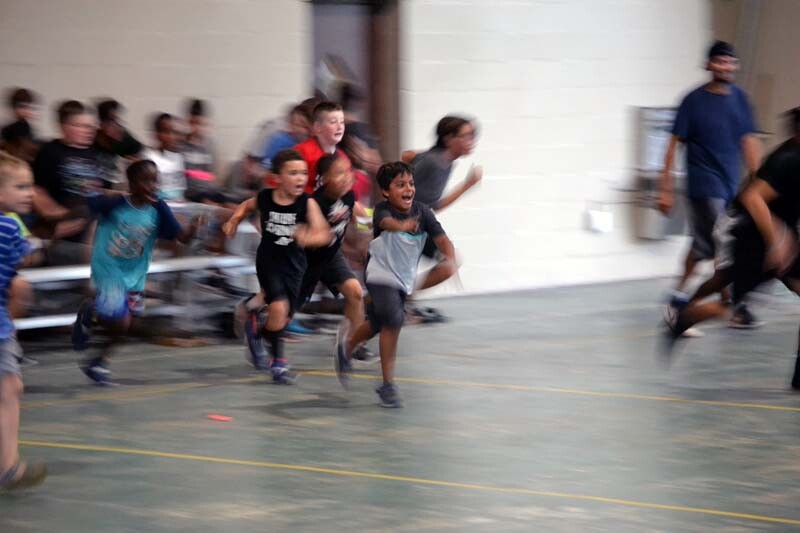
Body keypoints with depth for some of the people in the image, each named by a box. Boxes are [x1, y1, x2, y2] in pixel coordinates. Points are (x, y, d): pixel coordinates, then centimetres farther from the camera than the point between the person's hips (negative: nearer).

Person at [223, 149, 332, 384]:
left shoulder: (307, 203, -15)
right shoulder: (264, 198, -9)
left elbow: (325, 233, -26)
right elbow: (246, 206, 15)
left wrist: (309, 237, -45)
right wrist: (234, 220, 0)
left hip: (293, 263, 2)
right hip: (268, 260, -2)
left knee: (285, 316, 10)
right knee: (279, 307, -18)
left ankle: (258, 332, 44)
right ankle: (278, 361, 0)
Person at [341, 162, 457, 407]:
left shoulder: (422, 211, -10)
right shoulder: (383, 210, -20)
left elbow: (441, 238, -16)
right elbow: (386, 222, -44)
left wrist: (450, 259, -36)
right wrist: (402, 226, -67)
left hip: (404, 279, 5)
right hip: (381, 275, -5)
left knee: (376, 324, 20)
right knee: (393, 322, -23)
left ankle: (346, 350, 51)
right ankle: (388, 385, -14)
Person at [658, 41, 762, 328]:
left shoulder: (739, 98, 7)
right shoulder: (695, 100, -8)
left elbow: (749, 140, 11)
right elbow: (674, 145, -6)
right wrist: (666, 189, -8)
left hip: (731, 186, 6)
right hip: (704, 184, -6)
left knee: (703, 245, 13)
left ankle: (679, 296, 25)